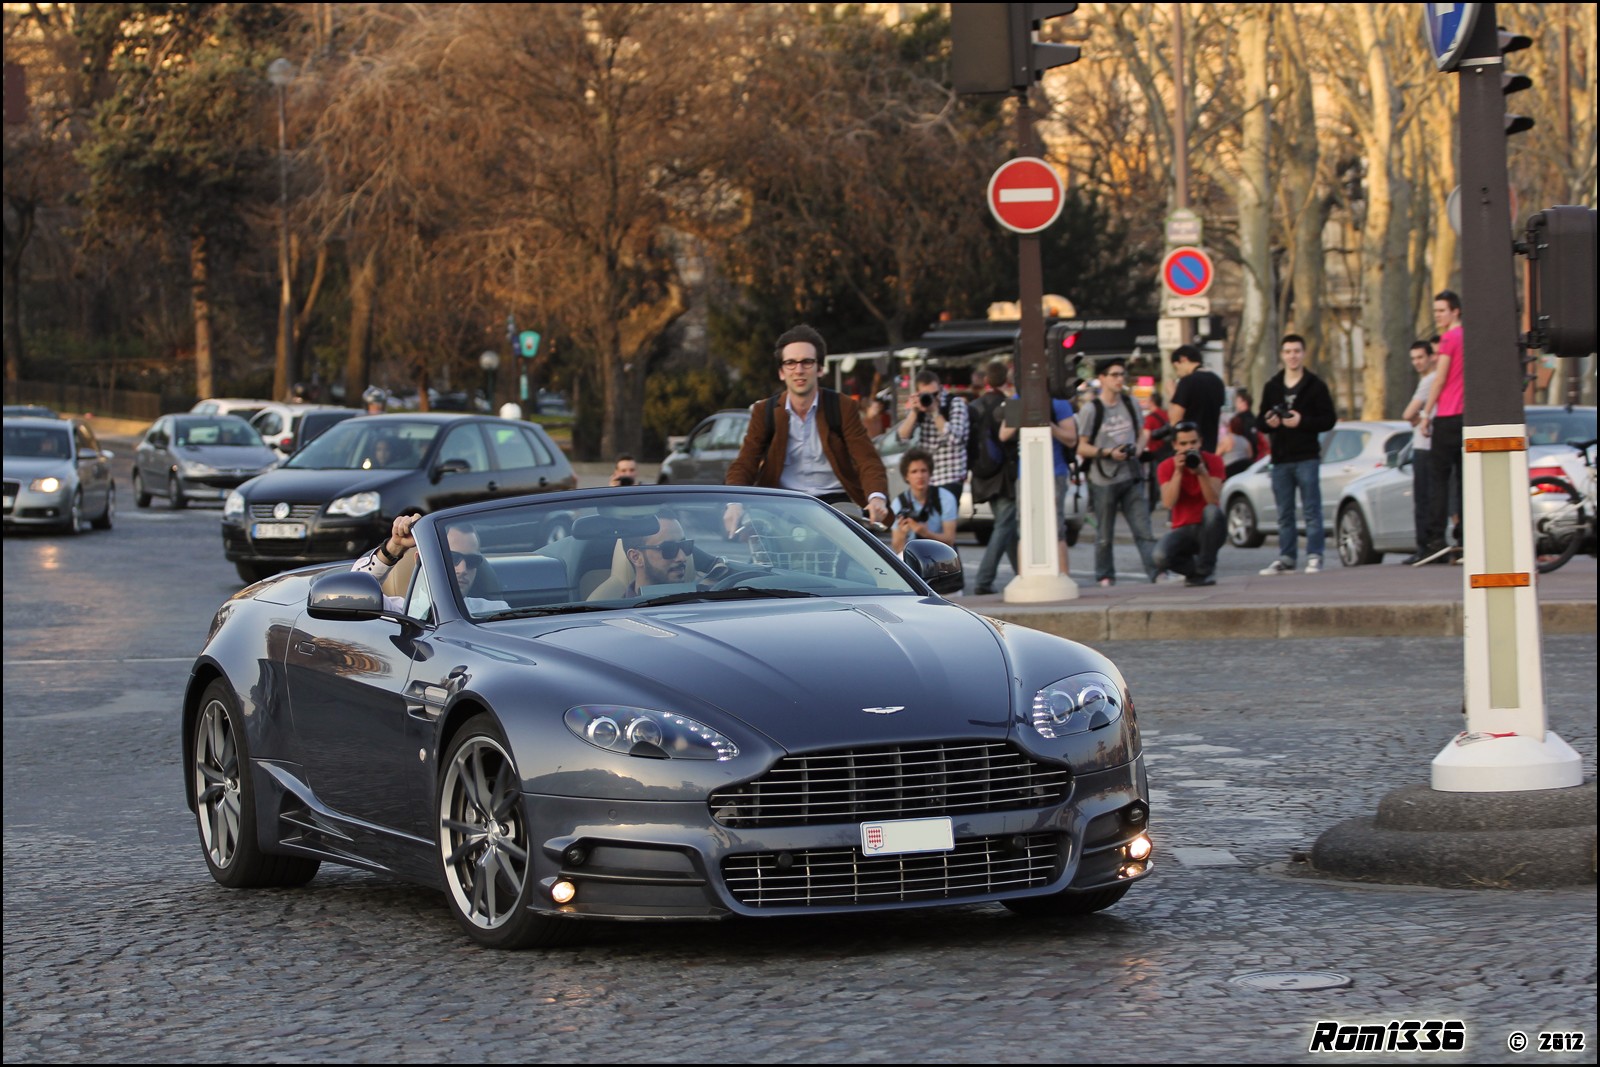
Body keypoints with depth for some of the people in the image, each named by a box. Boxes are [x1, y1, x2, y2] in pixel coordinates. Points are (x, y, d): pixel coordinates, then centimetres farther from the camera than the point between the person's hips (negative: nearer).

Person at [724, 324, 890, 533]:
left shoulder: (843, 408, 4)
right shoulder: (764, 412, 7)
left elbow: (868, 461, -5)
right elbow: (743, 466, 0)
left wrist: (877, 498, -29)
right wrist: (735, 503, -24)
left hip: (834, 501, -1)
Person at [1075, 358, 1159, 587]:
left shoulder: (1130, 404, 10)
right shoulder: (1090, 411, -4)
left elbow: (1143, 434, 20)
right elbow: (1082, 448, -4)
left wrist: (1139, 447, -2)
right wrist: (1109, 453, -17)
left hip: (1131, 478, 3)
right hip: (1103, 481, -3)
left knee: (1143, 529, -6)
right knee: (1104, 536, 4)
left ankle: (1157, 571, -12)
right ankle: (1105, 576, 17)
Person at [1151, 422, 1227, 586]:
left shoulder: (1213, 461, -6)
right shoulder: (1166, 467, -4)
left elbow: (1214, 501, -19)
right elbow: (1169, 504, -20)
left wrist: (1202, 472, -31)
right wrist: (1178, 472, -27)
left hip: (1208, 529, 0)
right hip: (1184, 529, 0)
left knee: (1212, 510, -36)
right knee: (1161, 557, -31)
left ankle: (1204, 571, -19)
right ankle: (1195, 568, 4)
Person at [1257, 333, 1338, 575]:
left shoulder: (1315, 385, 0)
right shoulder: (1272, 387, 13)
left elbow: (1329, 419, -3)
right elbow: (1262, 421, 18)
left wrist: (1302, 421, -15)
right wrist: (1269, 422, -4)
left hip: (1307, 457, -4)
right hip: (1280, 458, 4)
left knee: (1312, 510, -5)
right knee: (1284, 513, 7)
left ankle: (1314, 557, -3)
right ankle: (1286, 558, 11)